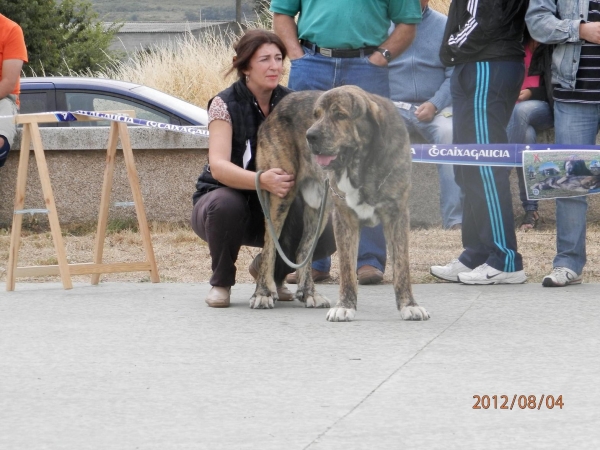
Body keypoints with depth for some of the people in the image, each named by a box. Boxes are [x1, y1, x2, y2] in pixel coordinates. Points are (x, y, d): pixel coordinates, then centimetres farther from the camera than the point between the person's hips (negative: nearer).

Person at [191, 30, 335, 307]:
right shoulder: (225, 104, -16)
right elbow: (218, 167, -30)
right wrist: (262, 181, -49)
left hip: (273, 211, 4)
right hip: (225, 202, -3)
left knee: (326, 236, -24)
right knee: (225, 205, -40)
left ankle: (271, 271, 10)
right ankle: (221, 282, -10)